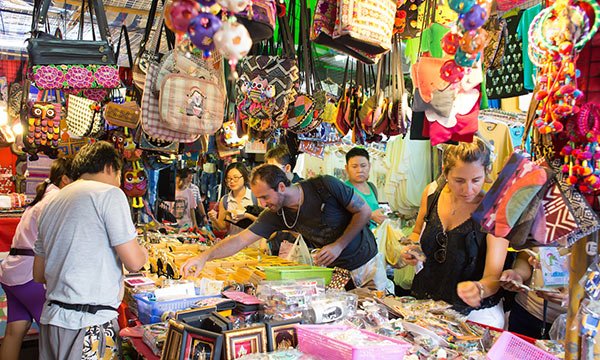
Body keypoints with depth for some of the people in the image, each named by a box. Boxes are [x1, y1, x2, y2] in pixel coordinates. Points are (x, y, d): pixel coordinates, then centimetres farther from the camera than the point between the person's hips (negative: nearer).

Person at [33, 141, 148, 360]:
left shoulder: (51, 204, 15)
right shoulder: (109, 194, -8)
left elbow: (39, 275, 19)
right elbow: (133, 262, -11)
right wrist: (143, 253, 10)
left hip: (51, 317, 8)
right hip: (89, 324, -8)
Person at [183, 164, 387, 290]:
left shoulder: (325, 186, -24)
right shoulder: (276, 215, -12)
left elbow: (364, 211, -16)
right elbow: (241, 239, -15)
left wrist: (339, 245, -22)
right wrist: (205, 257, -29)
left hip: (366, 261, -3)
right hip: (334, 268, 3)